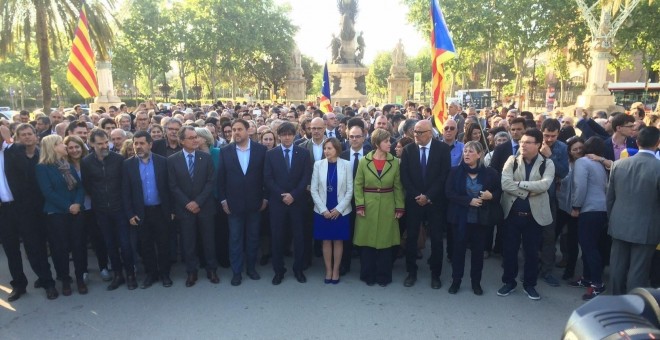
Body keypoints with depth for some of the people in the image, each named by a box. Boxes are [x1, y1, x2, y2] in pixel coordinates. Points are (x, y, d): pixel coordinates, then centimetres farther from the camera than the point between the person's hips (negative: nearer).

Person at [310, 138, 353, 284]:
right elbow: (313, 189, -2)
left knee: (338, 241, 9)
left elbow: (350, 190, -3)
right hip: (323, 211, 1)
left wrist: (339, 209, -10)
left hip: (341, 211, -1)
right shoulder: (318, 164, -2)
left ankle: (336, 270, 23)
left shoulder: (346, 164, -5)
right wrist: (323, 209, -8)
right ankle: (328, 270, 22)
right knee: (326, 241, 9)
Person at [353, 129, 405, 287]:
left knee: (385, 241, 8)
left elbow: (398, 186, 3)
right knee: (367, 241, 7)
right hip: (368, 207, -1)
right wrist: (360, 205, -10)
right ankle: (368, 275, 23)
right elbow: (358, 185, -1)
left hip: (387, 208, 1)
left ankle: (383, 276, 23)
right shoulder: (364, 161, -4)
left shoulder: (394, 162, -1)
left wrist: (400, 207, -1)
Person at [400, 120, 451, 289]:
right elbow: (404, 176, -2)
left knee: (436, 238, 6)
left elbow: (444, 175, -9)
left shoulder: (443, 148, -4)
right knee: (411, 237, 6)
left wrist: (428, 196, -14)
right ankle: (411, 272, 20)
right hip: (414, 200, 2)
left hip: (435, 201, -1)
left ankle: (435, 274, 21)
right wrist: (416, 196, -11)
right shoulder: (408, 149, 2)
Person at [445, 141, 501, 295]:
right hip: (461, 217, 0)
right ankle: (456, 280, 21)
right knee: (458, 248, 7)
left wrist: (491, 196, -16)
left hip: (481, 218, 0)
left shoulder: (490, 173, -2)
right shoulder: (455, 171, -2)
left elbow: (499, 192, 6)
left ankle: (476, 282, 25)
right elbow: (449, 193, -8)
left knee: (478, 249, 10)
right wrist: (469, 201, -19)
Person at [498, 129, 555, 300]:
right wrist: (528, 191, -18)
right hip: (512, 212, 1)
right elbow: (505, 183, -14)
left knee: (532, 251, 10)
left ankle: (529, 284, 27)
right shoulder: (512, 161, 1)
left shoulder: (547, 164, -1)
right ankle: (509, 281, 25)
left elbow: (544, 185, -20)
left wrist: (519, 184, -18)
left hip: (534, 214, -1)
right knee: (509, 249, 8)